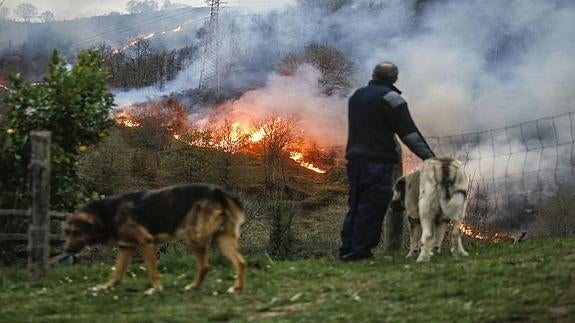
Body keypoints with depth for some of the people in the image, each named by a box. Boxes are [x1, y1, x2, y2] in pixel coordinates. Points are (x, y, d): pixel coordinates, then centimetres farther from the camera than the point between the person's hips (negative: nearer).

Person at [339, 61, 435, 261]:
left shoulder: (357, 95, 18)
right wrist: (429, 157, -8)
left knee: (355, 206, 12)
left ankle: (347, 249, 10)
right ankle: (360, 250, -7)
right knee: (372, 207, -5)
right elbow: (409, 133, -10)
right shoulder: (390, 97, -6)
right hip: (378, 161, -7)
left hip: (354, 158, 7)